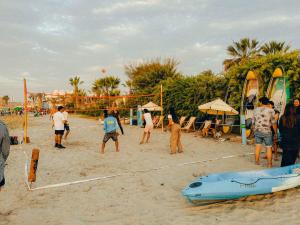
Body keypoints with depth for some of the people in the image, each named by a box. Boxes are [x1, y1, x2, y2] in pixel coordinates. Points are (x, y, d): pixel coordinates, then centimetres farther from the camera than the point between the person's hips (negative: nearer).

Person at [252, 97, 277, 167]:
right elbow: (273, 123, -6)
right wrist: (275, 132, 3)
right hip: (267, 131, -3)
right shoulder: (271, 111, -5)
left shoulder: (256, 110, 5)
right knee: (269, 148, 5)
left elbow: (253, 122, 10)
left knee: (258, 147, 12)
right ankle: (269, 164, 10)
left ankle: (257, 161, 21)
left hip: (257, 131, 3)